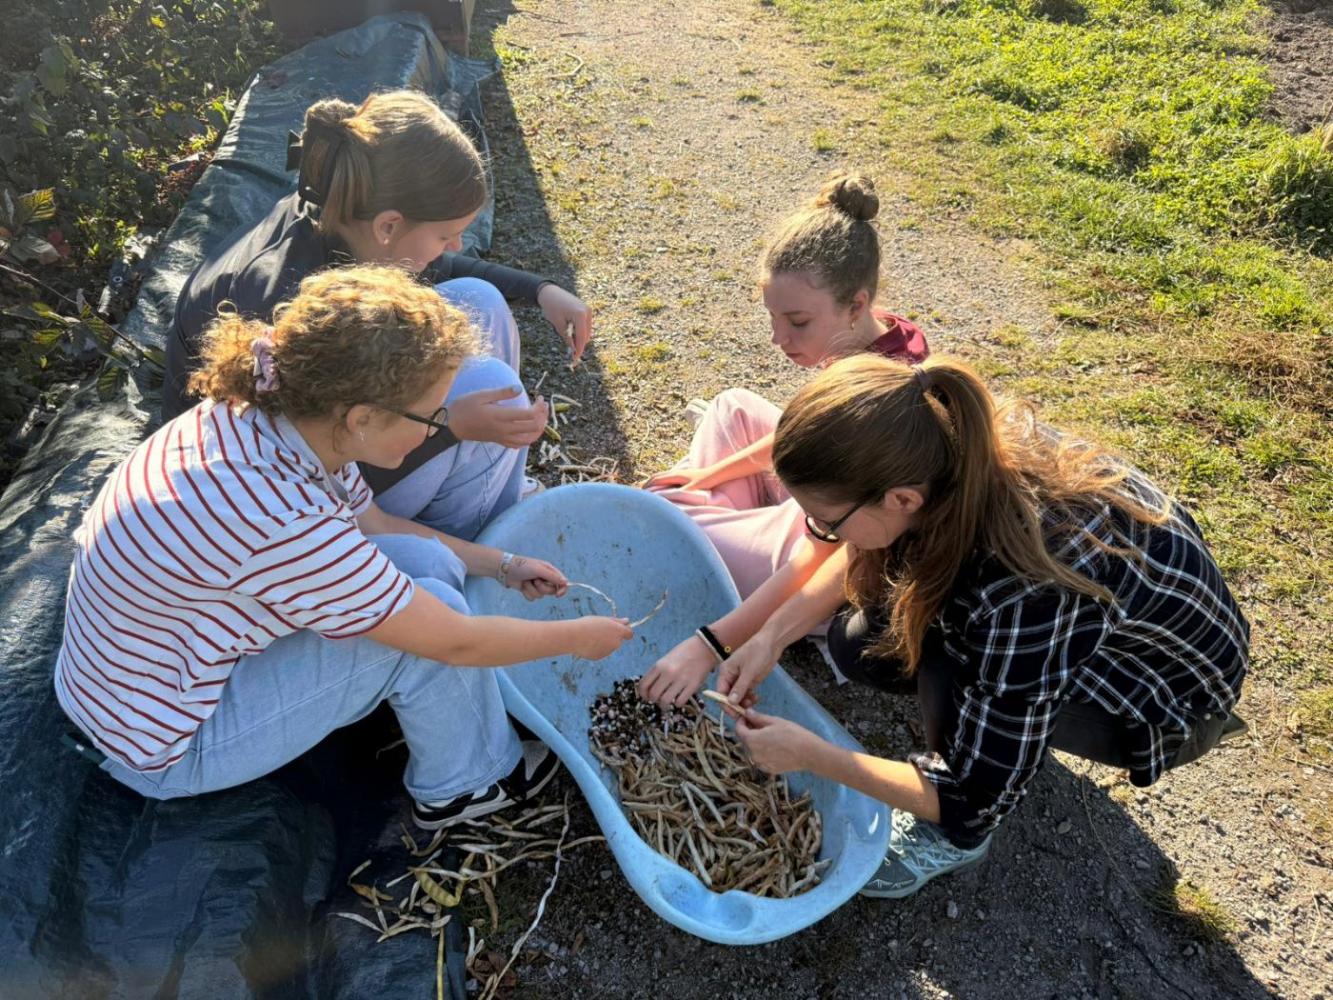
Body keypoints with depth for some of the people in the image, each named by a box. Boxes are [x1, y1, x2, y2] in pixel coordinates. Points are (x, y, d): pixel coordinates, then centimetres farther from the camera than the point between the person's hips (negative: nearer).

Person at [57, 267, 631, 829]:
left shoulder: (266, 417, -15)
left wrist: (503, 565, 7)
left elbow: (374, 523, 5)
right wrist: (579, 636, -10)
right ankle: (466, 786, 8)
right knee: (429, 628, -19)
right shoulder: (283, 523, -38)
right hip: (166, 746, -8)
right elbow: (458, 643, -26)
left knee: (428, 563, -2)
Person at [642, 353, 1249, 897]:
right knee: (859, 645, -8)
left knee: (947, 659, -31)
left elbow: (975, 801, -29)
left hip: (1172, 694, -5)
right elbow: (852, 557, -3)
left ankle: (953, 841, -2)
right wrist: (771, 636, -14)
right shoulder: (949, 448, -24)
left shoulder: (1024, 594, -42)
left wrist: (807, 756, -22)